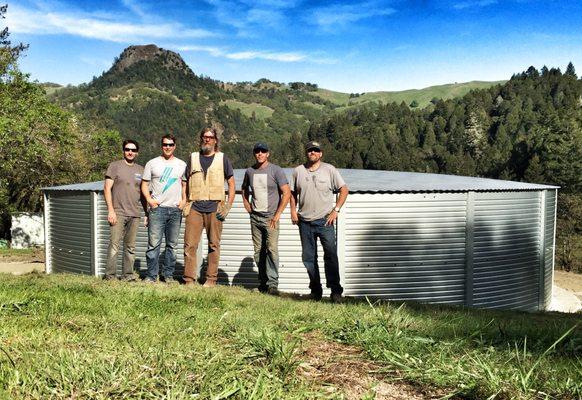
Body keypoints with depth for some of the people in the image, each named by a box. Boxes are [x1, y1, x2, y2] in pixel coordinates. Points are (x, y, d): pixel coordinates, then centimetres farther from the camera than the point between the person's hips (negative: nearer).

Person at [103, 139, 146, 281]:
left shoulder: (140, 170, 16)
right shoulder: (115, 166, 3)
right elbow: (107, 188, -2)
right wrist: (110, 210, -11)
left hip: (135, 214, 4)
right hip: (118, 213, -4)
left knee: (130, 247, 7)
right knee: (114, 245, -7)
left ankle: (128, 275, 12)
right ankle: (110, 275, -2)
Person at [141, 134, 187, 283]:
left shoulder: (182, 165, 13)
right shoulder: (152, 163, 7)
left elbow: (185, 185, 18)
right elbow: (144, 184, 8)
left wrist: (184, 200, 3)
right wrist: (149, 199, -7)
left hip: (175, 209, 3)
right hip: (157, 208, -2)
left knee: (172, 244, 6)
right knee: (154, 243, -8)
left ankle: (168, 275, 15)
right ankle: (151, 275, -1)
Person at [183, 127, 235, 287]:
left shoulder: (222, 158, 9)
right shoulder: (193, 157, 14)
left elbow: (231, 184, 9)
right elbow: (186, 182, 16)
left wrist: (228, 206, -1)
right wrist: (185, 204, 5)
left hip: (214, 208, -1)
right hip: (195, 207, 1)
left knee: (214, 245, 1)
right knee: (190, 245, -3)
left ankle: (211, 280, 8)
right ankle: (189, 280, 3)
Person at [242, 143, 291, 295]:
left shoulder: (276, 170, -4)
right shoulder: (249, 171, 10)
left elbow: (287, 193, -8)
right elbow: (244, 188, 30)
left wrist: (278, 214, -11)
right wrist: (246, 204, 15)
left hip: (271, 216, -5)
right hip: (255, 217, 5)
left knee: (272, 249, -16)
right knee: (258, 251, 7)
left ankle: (272, 284, -15)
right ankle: (262, 283, 18)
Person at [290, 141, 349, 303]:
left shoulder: (329, 169, 1)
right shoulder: (298, 171, 8)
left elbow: (344, 189, 3)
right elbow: (293, 193, 18)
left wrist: (336, 210, -5)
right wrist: (293, 211, 6)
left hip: (325, 221, -3)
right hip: (305, 221, 3)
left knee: (331, 255, -10)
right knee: (308, 257, 8)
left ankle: (335, 290, -5)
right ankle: (315, 291, 20)